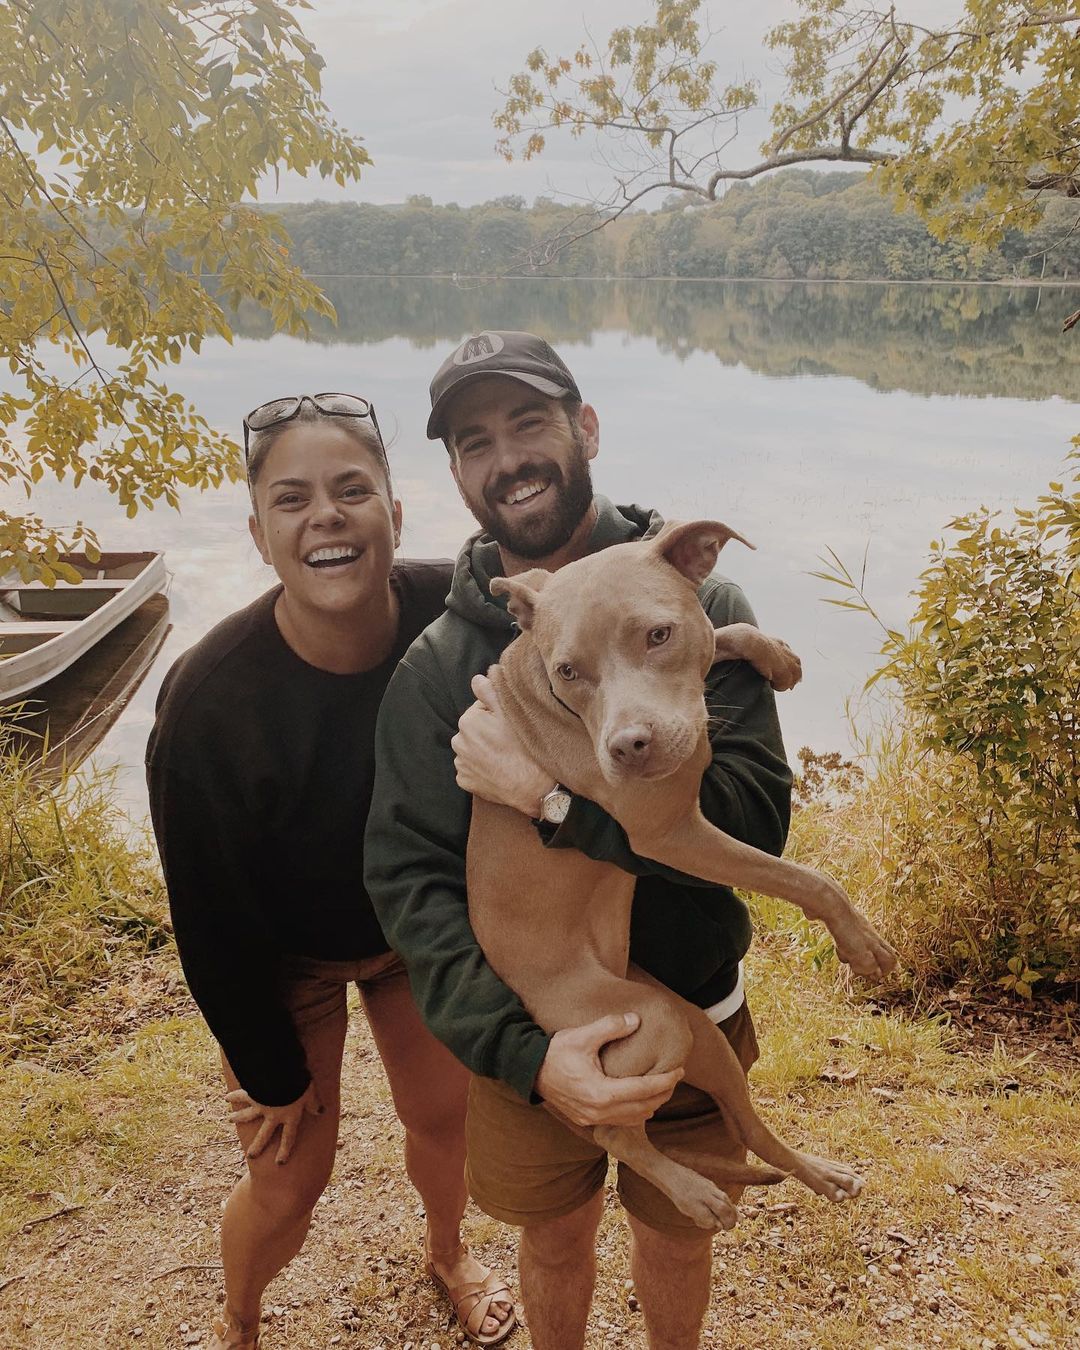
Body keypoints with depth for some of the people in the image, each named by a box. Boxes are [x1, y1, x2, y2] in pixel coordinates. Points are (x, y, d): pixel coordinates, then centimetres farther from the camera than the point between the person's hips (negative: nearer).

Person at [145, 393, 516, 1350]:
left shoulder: (455, 614, -27)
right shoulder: (208, 701, -33)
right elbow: (212, 921, -20)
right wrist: (273, 1073, -10)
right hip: (282, 959, -2)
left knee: (445, 1113, 17)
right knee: (289, 1183, 6)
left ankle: (448, 1253, 53)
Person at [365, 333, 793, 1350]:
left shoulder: (699, 605, -15)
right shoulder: (434, 666, -13)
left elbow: (754, 819, -24)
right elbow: (410, 881, -17)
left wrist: (550, 795, -32)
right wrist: (526, 1051, -29)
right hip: (522, 1039, 1)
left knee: (676, 1240, 25)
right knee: (554, 1244, 25)